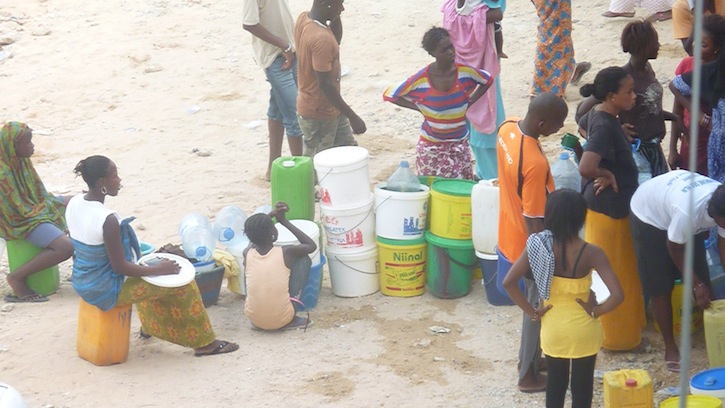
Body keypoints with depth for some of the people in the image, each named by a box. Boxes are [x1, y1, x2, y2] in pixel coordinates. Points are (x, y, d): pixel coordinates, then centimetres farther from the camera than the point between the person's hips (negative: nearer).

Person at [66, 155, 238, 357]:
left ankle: (149, 327, 51)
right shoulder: (107, 220, -32)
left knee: (145, 270, 36)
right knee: (183, 282, 4)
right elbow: (119, 267, -25)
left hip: (81, 283, 9)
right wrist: (158, 269, -13)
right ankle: (204, 343, 18)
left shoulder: (73, 204, -6)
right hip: (107, 292, -9)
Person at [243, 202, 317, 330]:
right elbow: (312, 246, 9)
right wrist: (284, 221, 8)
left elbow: (254, 234, 22)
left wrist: (271, 214, 18)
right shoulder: (285, 252, -12)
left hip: (254, 320, 3)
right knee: (304, 259, 8)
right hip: (282, 319, -3)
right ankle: (292, 319, 8)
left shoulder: (247, 254, -4)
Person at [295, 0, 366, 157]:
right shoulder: (321, 39, -30)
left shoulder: (304, 19, -2)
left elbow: (336, 40, 15)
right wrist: (352, 116, -22)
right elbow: (325, 84, -28)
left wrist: (336, 16, -3)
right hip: (318, 114, -10)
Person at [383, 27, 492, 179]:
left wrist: (469, 102, -1)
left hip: (460, 143, 2)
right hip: (431, 146, -2)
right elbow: (388, 95, -7)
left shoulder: (465, 72, -11)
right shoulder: (420, 80, -17)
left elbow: (487, 80, 10)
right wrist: (419, 107, -11)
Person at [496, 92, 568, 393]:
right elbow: (535, 222, -28)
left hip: (510, 231, 8)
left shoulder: (508, 127, -10)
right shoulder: (535, 164, -36)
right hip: (529, 245, -8)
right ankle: (529, 375, 30)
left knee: (531, 301, 27)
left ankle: (528, 357, 45)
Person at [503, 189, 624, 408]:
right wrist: (596, 311, -10)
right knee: (582, 388, 14)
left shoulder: (539, 246, -14)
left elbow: (508, 282, -16)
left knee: (555, 384, 20)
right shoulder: (590, 253, -21)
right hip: (582, 330, -2)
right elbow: (617, 295, -28)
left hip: (553, 328, 2)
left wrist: (531, 311, -6)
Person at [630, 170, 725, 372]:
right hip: (649, 216, -6)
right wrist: (696, 285, -20)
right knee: (660, 288, -5)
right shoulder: (688, 211, -44)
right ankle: (670, 348, 8)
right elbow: (675, 248, -26)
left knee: (703, 278, 0)